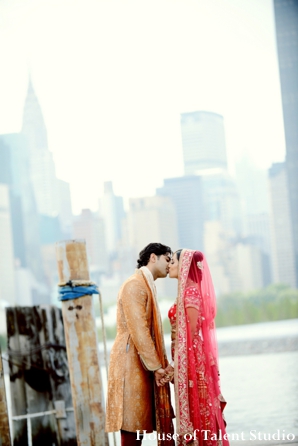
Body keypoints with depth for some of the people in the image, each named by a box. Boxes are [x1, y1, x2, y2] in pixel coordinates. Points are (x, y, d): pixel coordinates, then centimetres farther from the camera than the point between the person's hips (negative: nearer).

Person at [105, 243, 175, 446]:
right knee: (132, 429, -7)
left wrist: (161, 364, 10)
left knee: (139, 426, 9)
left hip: (145, 365, 9)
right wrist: (156, 366, -18)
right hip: (132, 365, -9)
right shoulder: (134, 286, -12)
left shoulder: (147, 286, 19)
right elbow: (137, 330, -19)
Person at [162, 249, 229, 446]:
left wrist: (175, 365, -16)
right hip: (188, 360, 9)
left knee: (196, 410, -4)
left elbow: (191, 334, -18)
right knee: (198, 410, 11)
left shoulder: (190, 292, -15)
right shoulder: (189, 290, 14)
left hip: (191, 360, -9)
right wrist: (175, 363, 16)